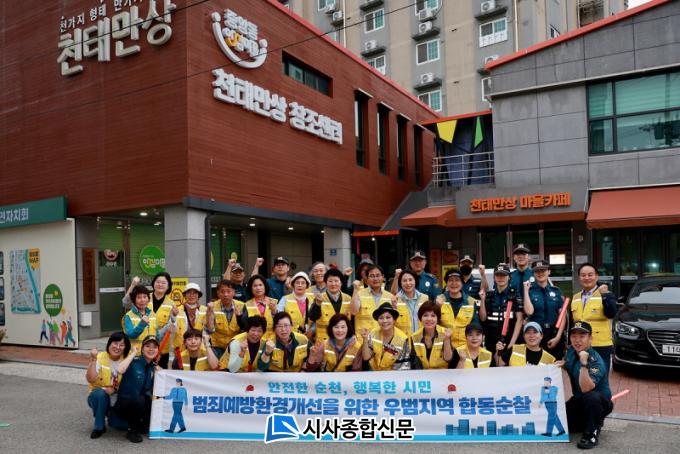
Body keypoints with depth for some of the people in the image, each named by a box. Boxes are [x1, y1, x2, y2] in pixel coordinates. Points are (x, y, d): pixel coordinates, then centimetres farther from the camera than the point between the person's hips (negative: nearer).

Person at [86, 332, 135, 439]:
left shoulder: (127, 359, -6)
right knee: (100, 393, -36)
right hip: (99, 397, -1)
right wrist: (93, 360, -33)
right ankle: (99, 427, -13)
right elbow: (91, 379, -26)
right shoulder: (100, 358, -12)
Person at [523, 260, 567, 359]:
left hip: (555, 335, 2)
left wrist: (558, 337, -5)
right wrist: (526, 290, -12)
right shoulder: (530, 290, 1)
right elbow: (529, 312, -14)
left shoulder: (556, 291, 7)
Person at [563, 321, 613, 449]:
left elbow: (586, 388, -40)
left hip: (600, 403, -7)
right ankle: (586, 422, 19)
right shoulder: (571, 352, -4)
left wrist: (584, 363, -46)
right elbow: (565, 368, 19)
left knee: (590, 396, -41)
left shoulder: (596, 361, -26)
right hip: (578, 400, 7)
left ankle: (593, 432, -16)